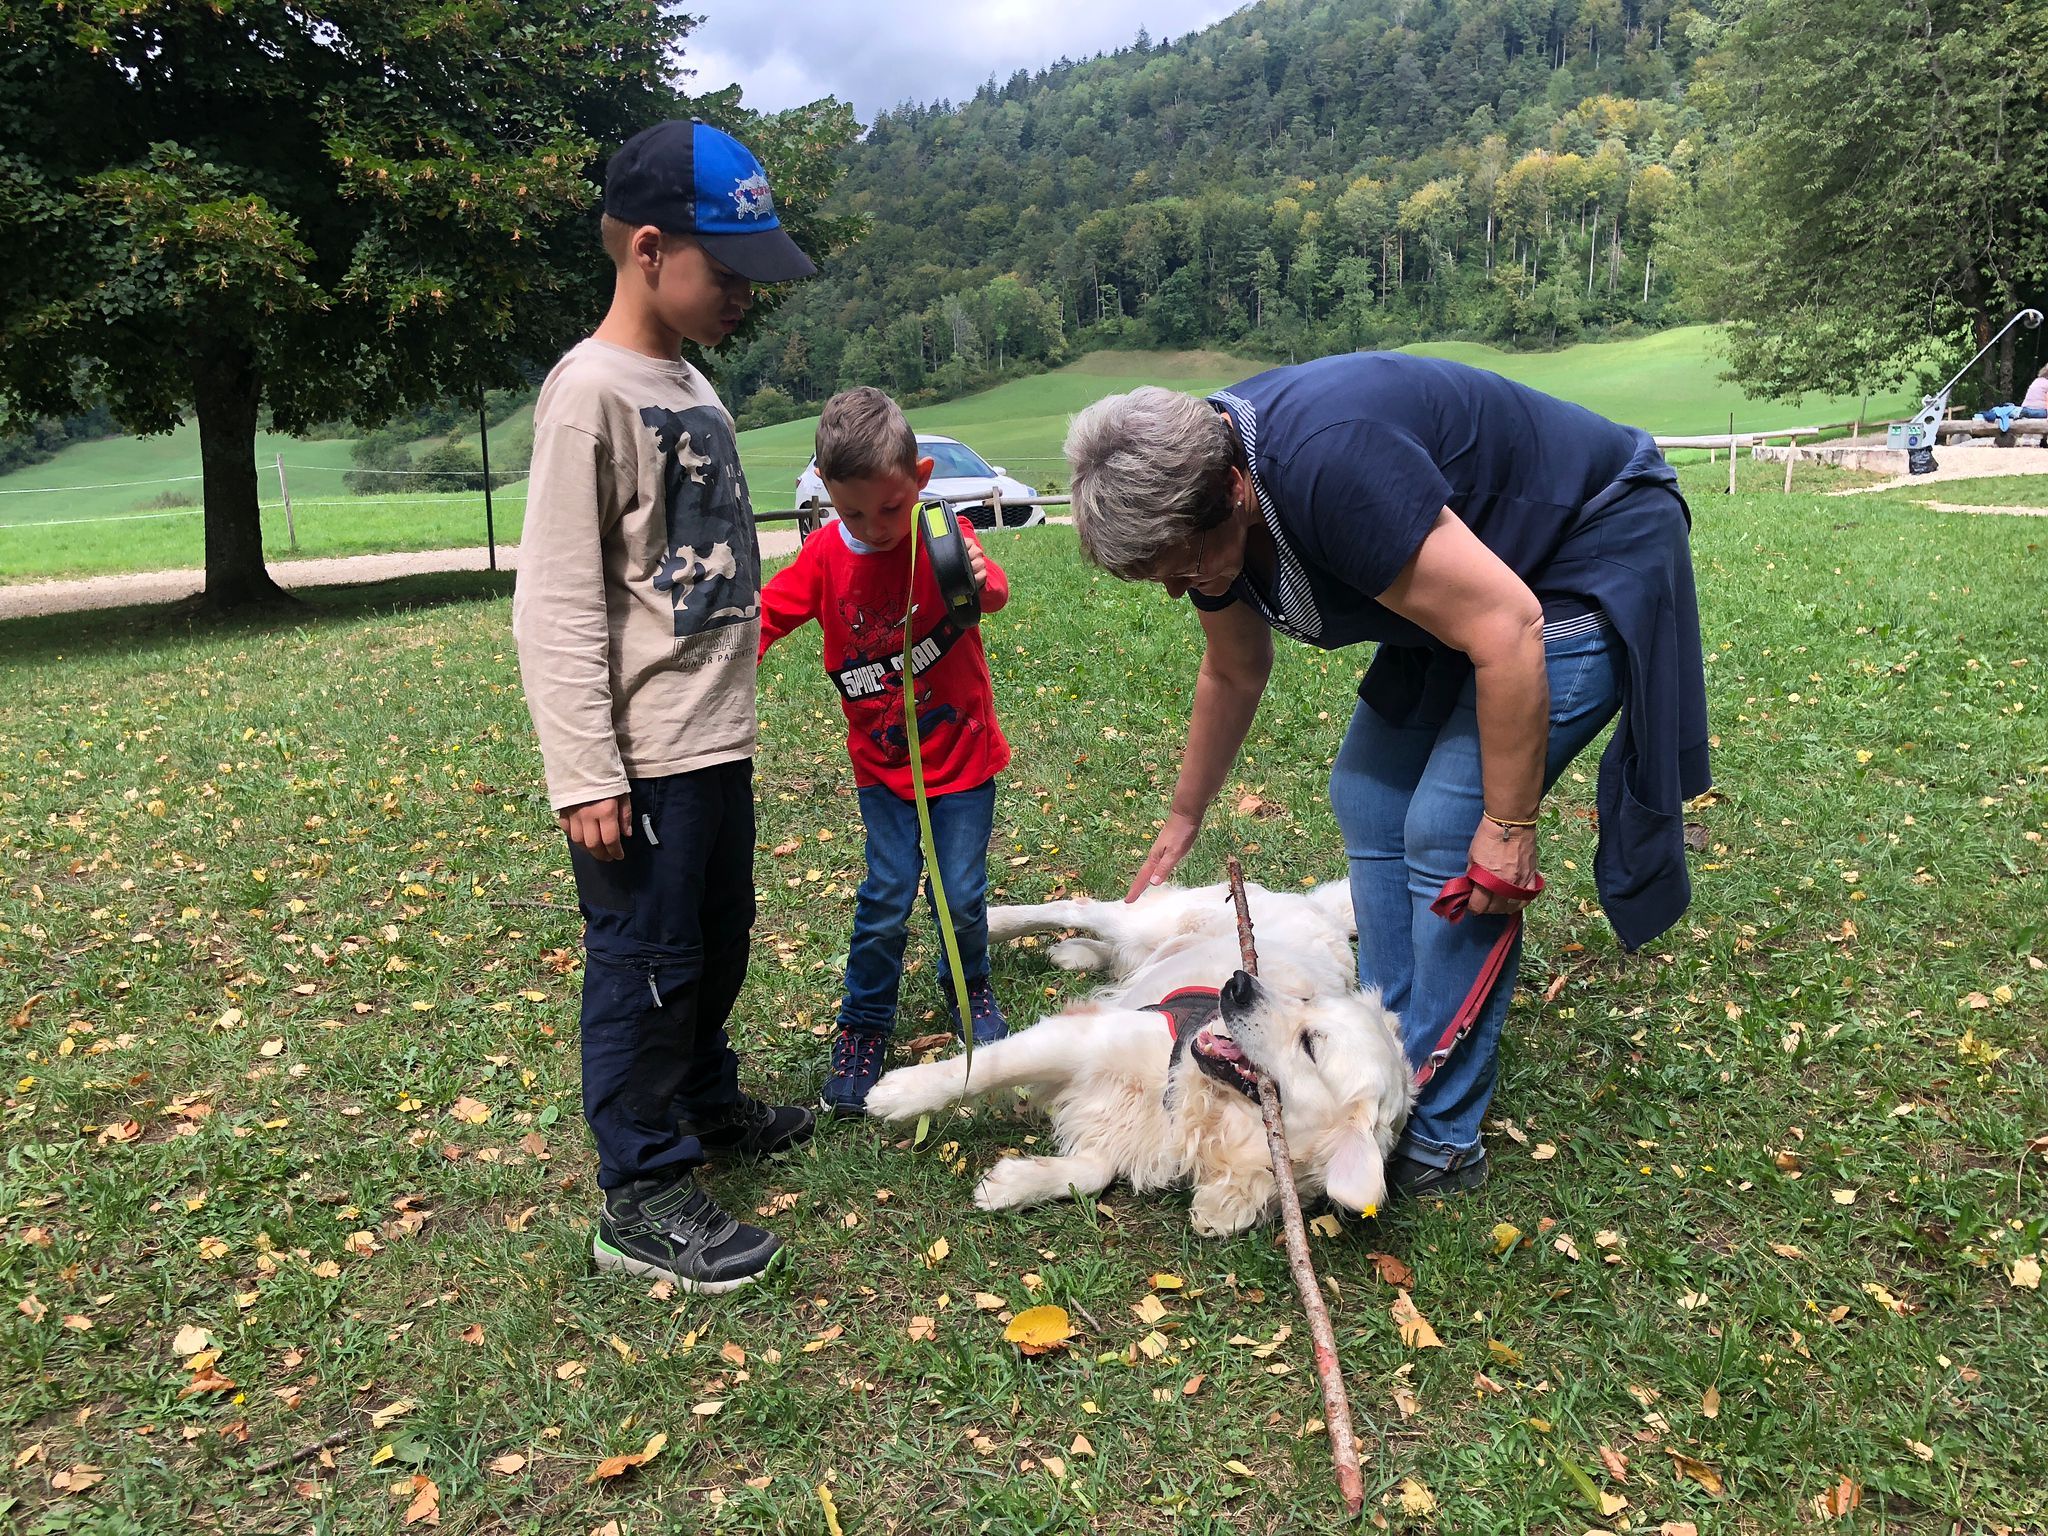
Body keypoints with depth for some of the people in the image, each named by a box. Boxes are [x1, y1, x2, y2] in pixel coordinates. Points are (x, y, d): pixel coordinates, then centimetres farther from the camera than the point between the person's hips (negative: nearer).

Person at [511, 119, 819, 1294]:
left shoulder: (691, 387, 12)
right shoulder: (593, 393, -14)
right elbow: (558, 603, -18)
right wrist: (585, 776, -20)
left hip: (718, 742, 9)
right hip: (642, 759, -9)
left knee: (719, 942, 22)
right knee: (645, 965, 1)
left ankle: (706, 1101, 42)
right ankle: (644, 1194, 15)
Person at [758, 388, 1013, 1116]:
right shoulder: (825, 553, -6)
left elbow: (995, 594, -33)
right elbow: (766, 614, 1)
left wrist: (980, 581, -57)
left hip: (964, 754, -1)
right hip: (882, 764, 2)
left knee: (963, 896, 4)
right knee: (886, 899, -1)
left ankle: (969, 987, 35)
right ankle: (862, 1027, 20)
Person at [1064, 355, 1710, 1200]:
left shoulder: (1326, 469, -36)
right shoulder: (1196, 488, -7)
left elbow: (1507, 631, -32)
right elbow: (1232, 674, 10)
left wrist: (1508, 828, -25)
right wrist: (1183, 817, 21)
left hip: (1590, 565, -9)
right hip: (1459, 580, 9)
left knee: (1445, 832, -14)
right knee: (1368, 797, 6)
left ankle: (1438, 1139, -1)